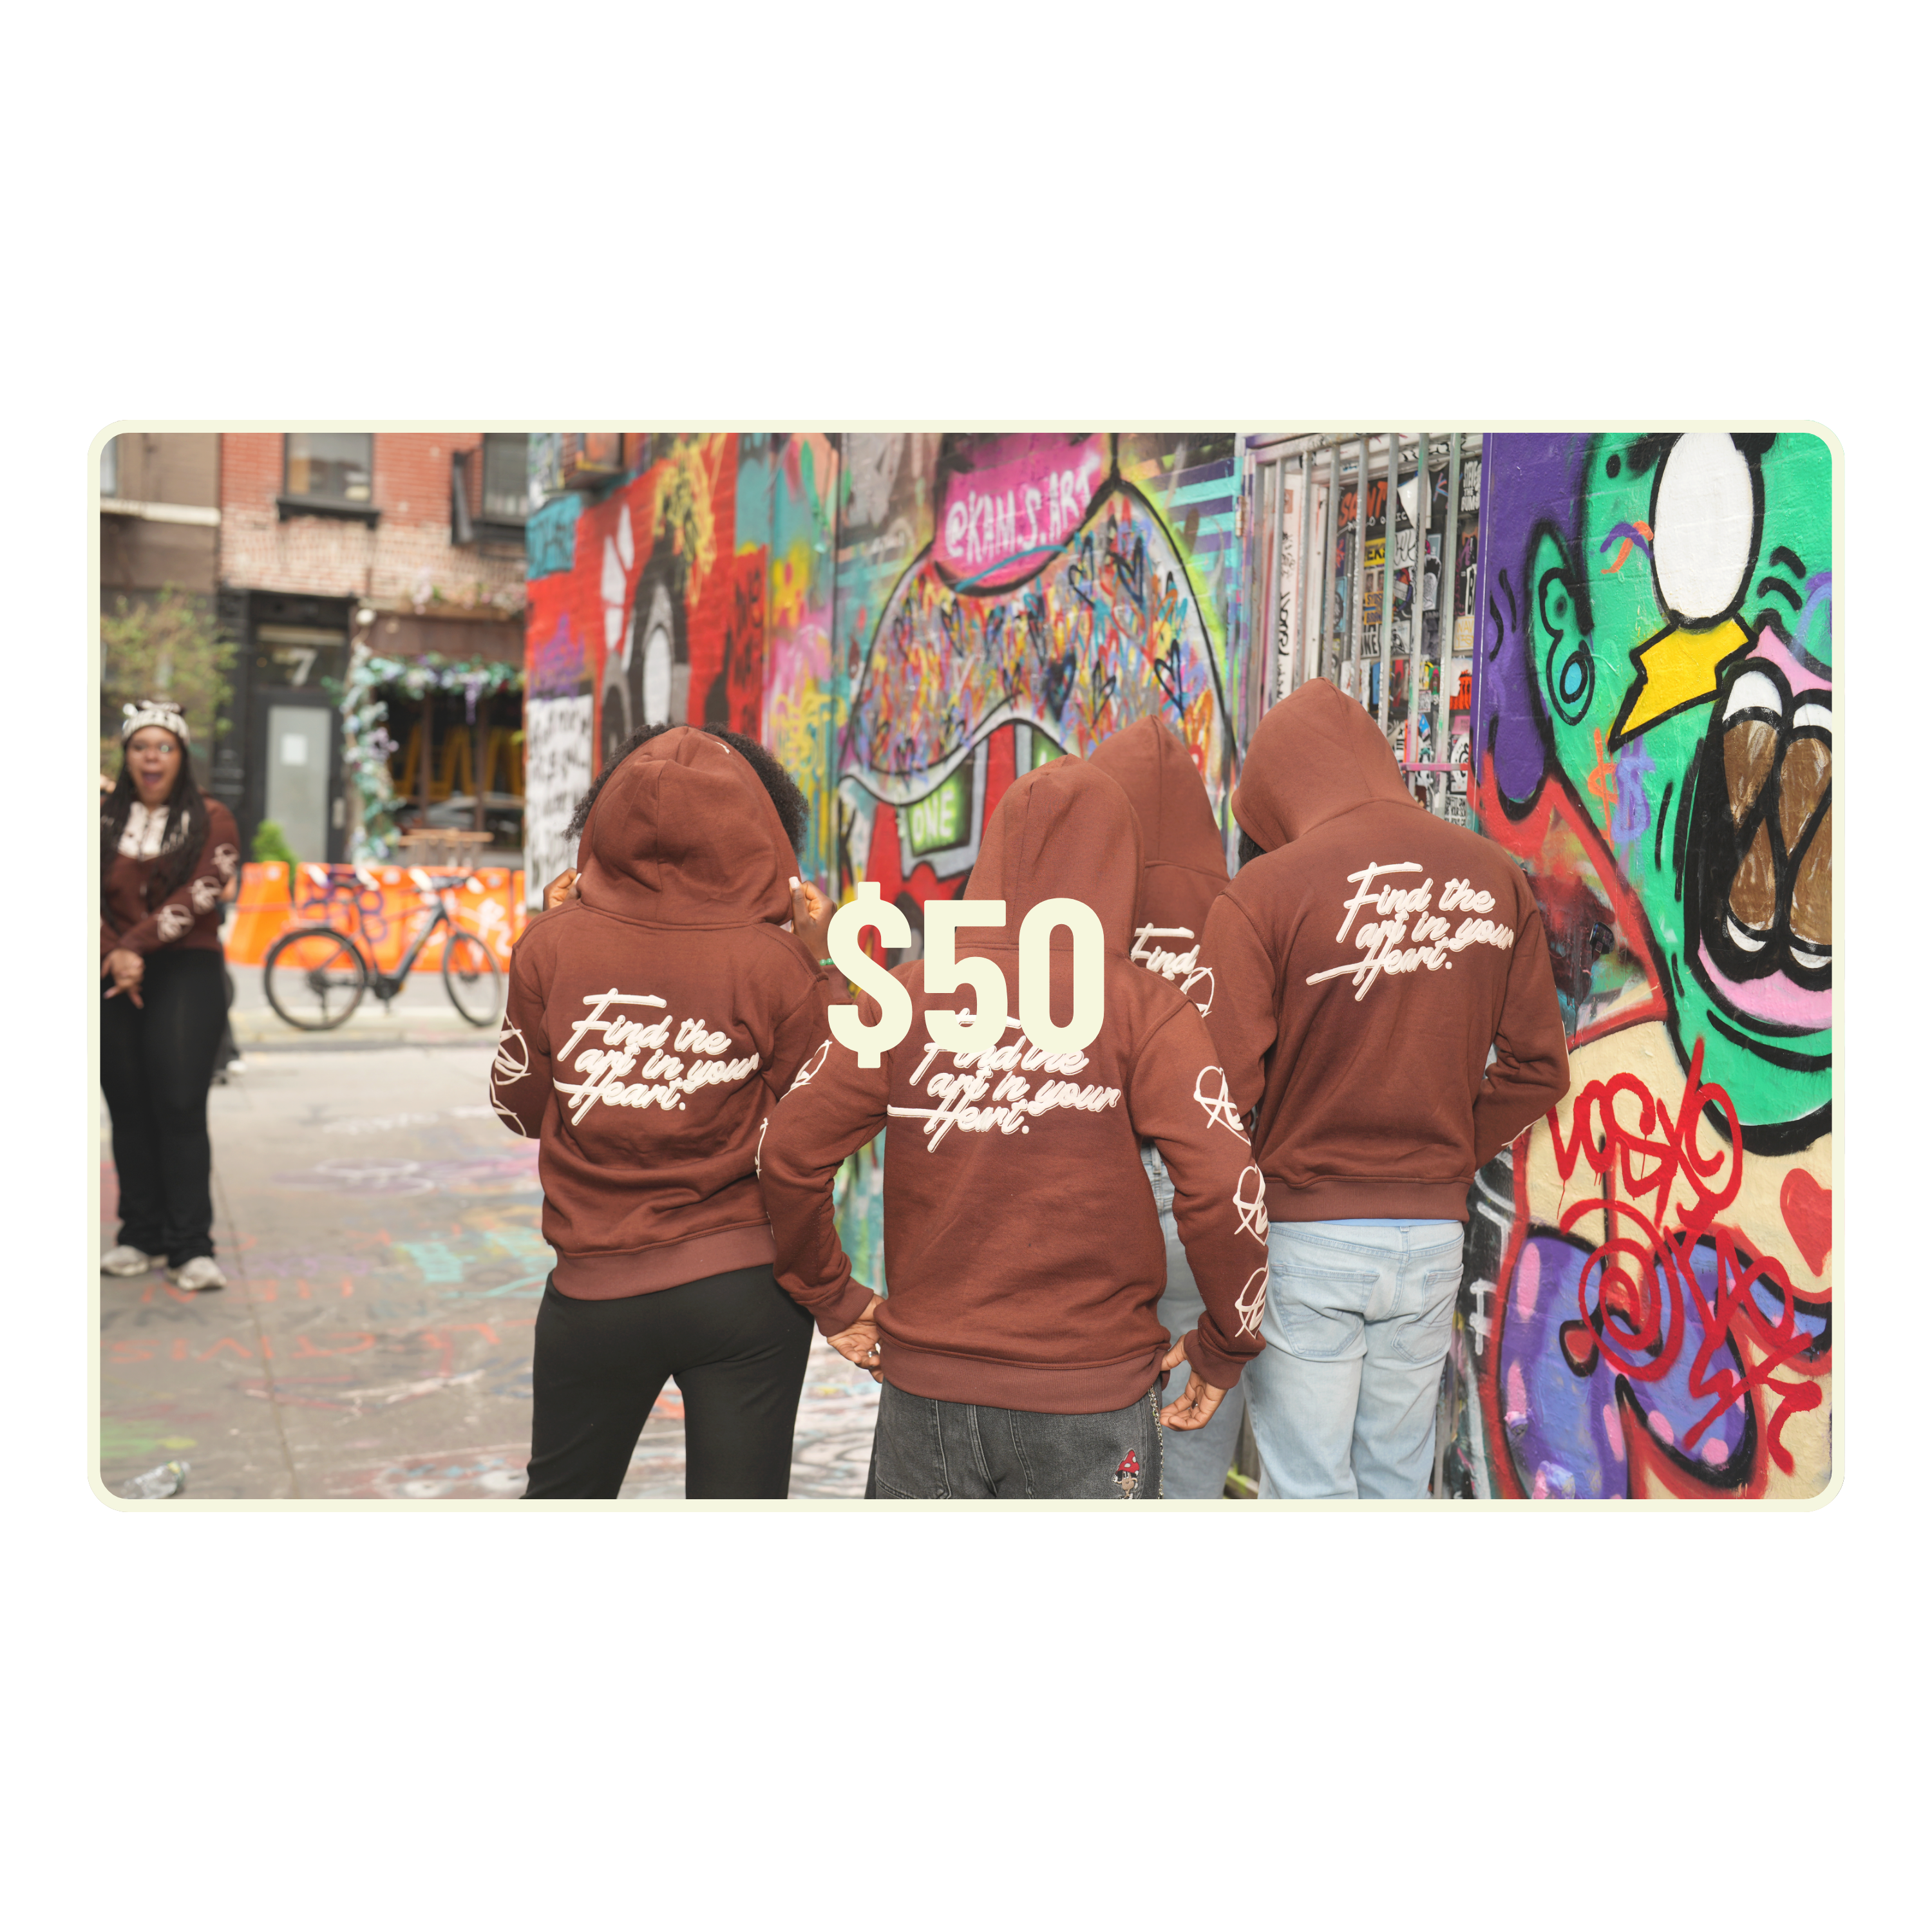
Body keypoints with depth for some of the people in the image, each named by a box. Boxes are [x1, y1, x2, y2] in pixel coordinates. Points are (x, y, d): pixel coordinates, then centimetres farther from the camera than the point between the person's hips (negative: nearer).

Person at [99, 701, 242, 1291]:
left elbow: (198, 894, -9)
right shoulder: (104, 819, 11)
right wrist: (115, 956, -13)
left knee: (180, 1107, -9)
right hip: (113, 978, 3)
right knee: (128, 1109, 5)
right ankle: (142, 1237, 15)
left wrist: (134, 945, -14)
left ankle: (192, 1247, -7)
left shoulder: (211, 819, 3)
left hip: (187, 973, -3)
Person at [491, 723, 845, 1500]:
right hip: (748, 1286, -1)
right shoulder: (779, 963, -11)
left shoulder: (553, 946, -7)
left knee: (562, 1493, 24)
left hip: (596, 1289, 1)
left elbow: (520, 1107, 6)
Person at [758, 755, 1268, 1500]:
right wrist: (1226, 1346, -1)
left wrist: (832, 1298, 10)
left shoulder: (910, 992, -2)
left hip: (924, 1387, 2)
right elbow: (1224, 1187, -16)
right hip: (1091, 1401, -2)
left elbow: (789, 1152, -3)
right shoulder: (1143, 1009, -9)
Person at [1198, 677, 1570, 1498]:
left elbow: (1223, 1092, -16)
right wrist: (1450, 1151, 13)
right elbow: (1539, 1068, 6)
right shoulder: (1494, 879, 2)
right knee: (1398, 1480, 18)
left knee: (1306, 1487, 8)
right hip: (1433, 1230, 5)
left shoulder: (1262, 892, -13)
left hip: (1303, 1235, -4)